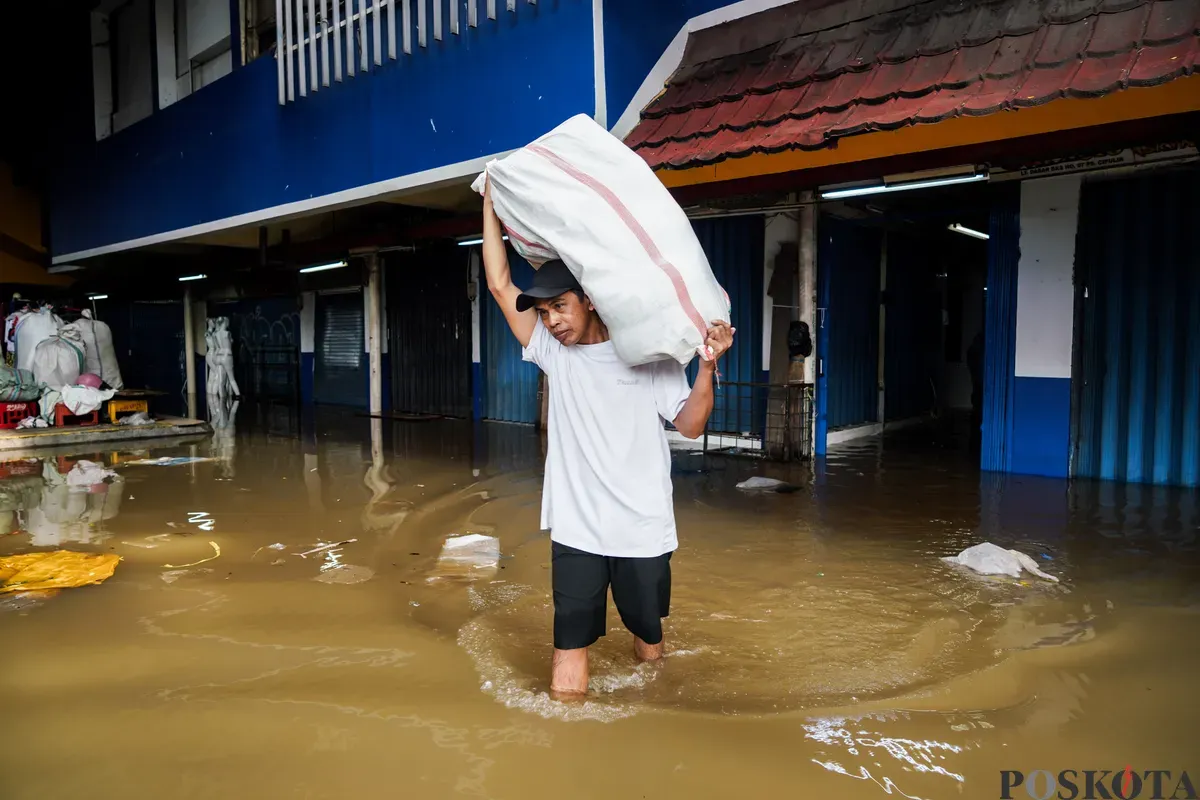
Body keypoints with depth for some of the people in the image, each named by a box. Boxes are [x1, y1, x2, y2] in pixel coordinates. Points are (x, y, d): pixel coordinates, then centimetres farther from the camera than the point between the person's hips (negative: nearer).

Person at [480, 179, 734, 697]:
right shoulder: (554, 354, 5)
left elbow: (691, 426, -5)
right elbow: (500, 284, 3)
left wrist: (708, 366, -20)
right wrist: (490, 205, 6)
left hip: (644, 531, -1)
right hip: (575, 531, 1)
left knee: (650, 640, 17)